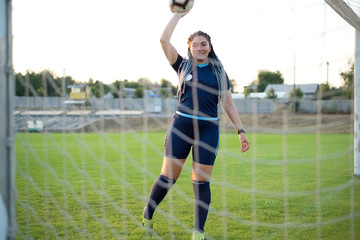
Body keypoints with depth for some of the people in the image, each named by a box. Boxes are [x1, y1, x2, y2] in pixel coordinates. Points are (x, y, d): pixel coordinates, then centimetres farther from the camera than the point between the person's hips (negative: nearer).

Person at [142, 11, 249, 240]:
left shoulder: (219, 72, 10)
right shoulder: (184, 66, 8)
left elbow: (228, 104, 11)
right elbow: (164, 40, -1)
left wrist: (241, 131, 4)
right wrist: (178, 14, 4)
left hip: (208, 129, 1)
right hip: (181, 125, -1)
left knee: (201, 182, 2)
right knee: (168, 177, 0)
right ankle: (146, 217, 20)